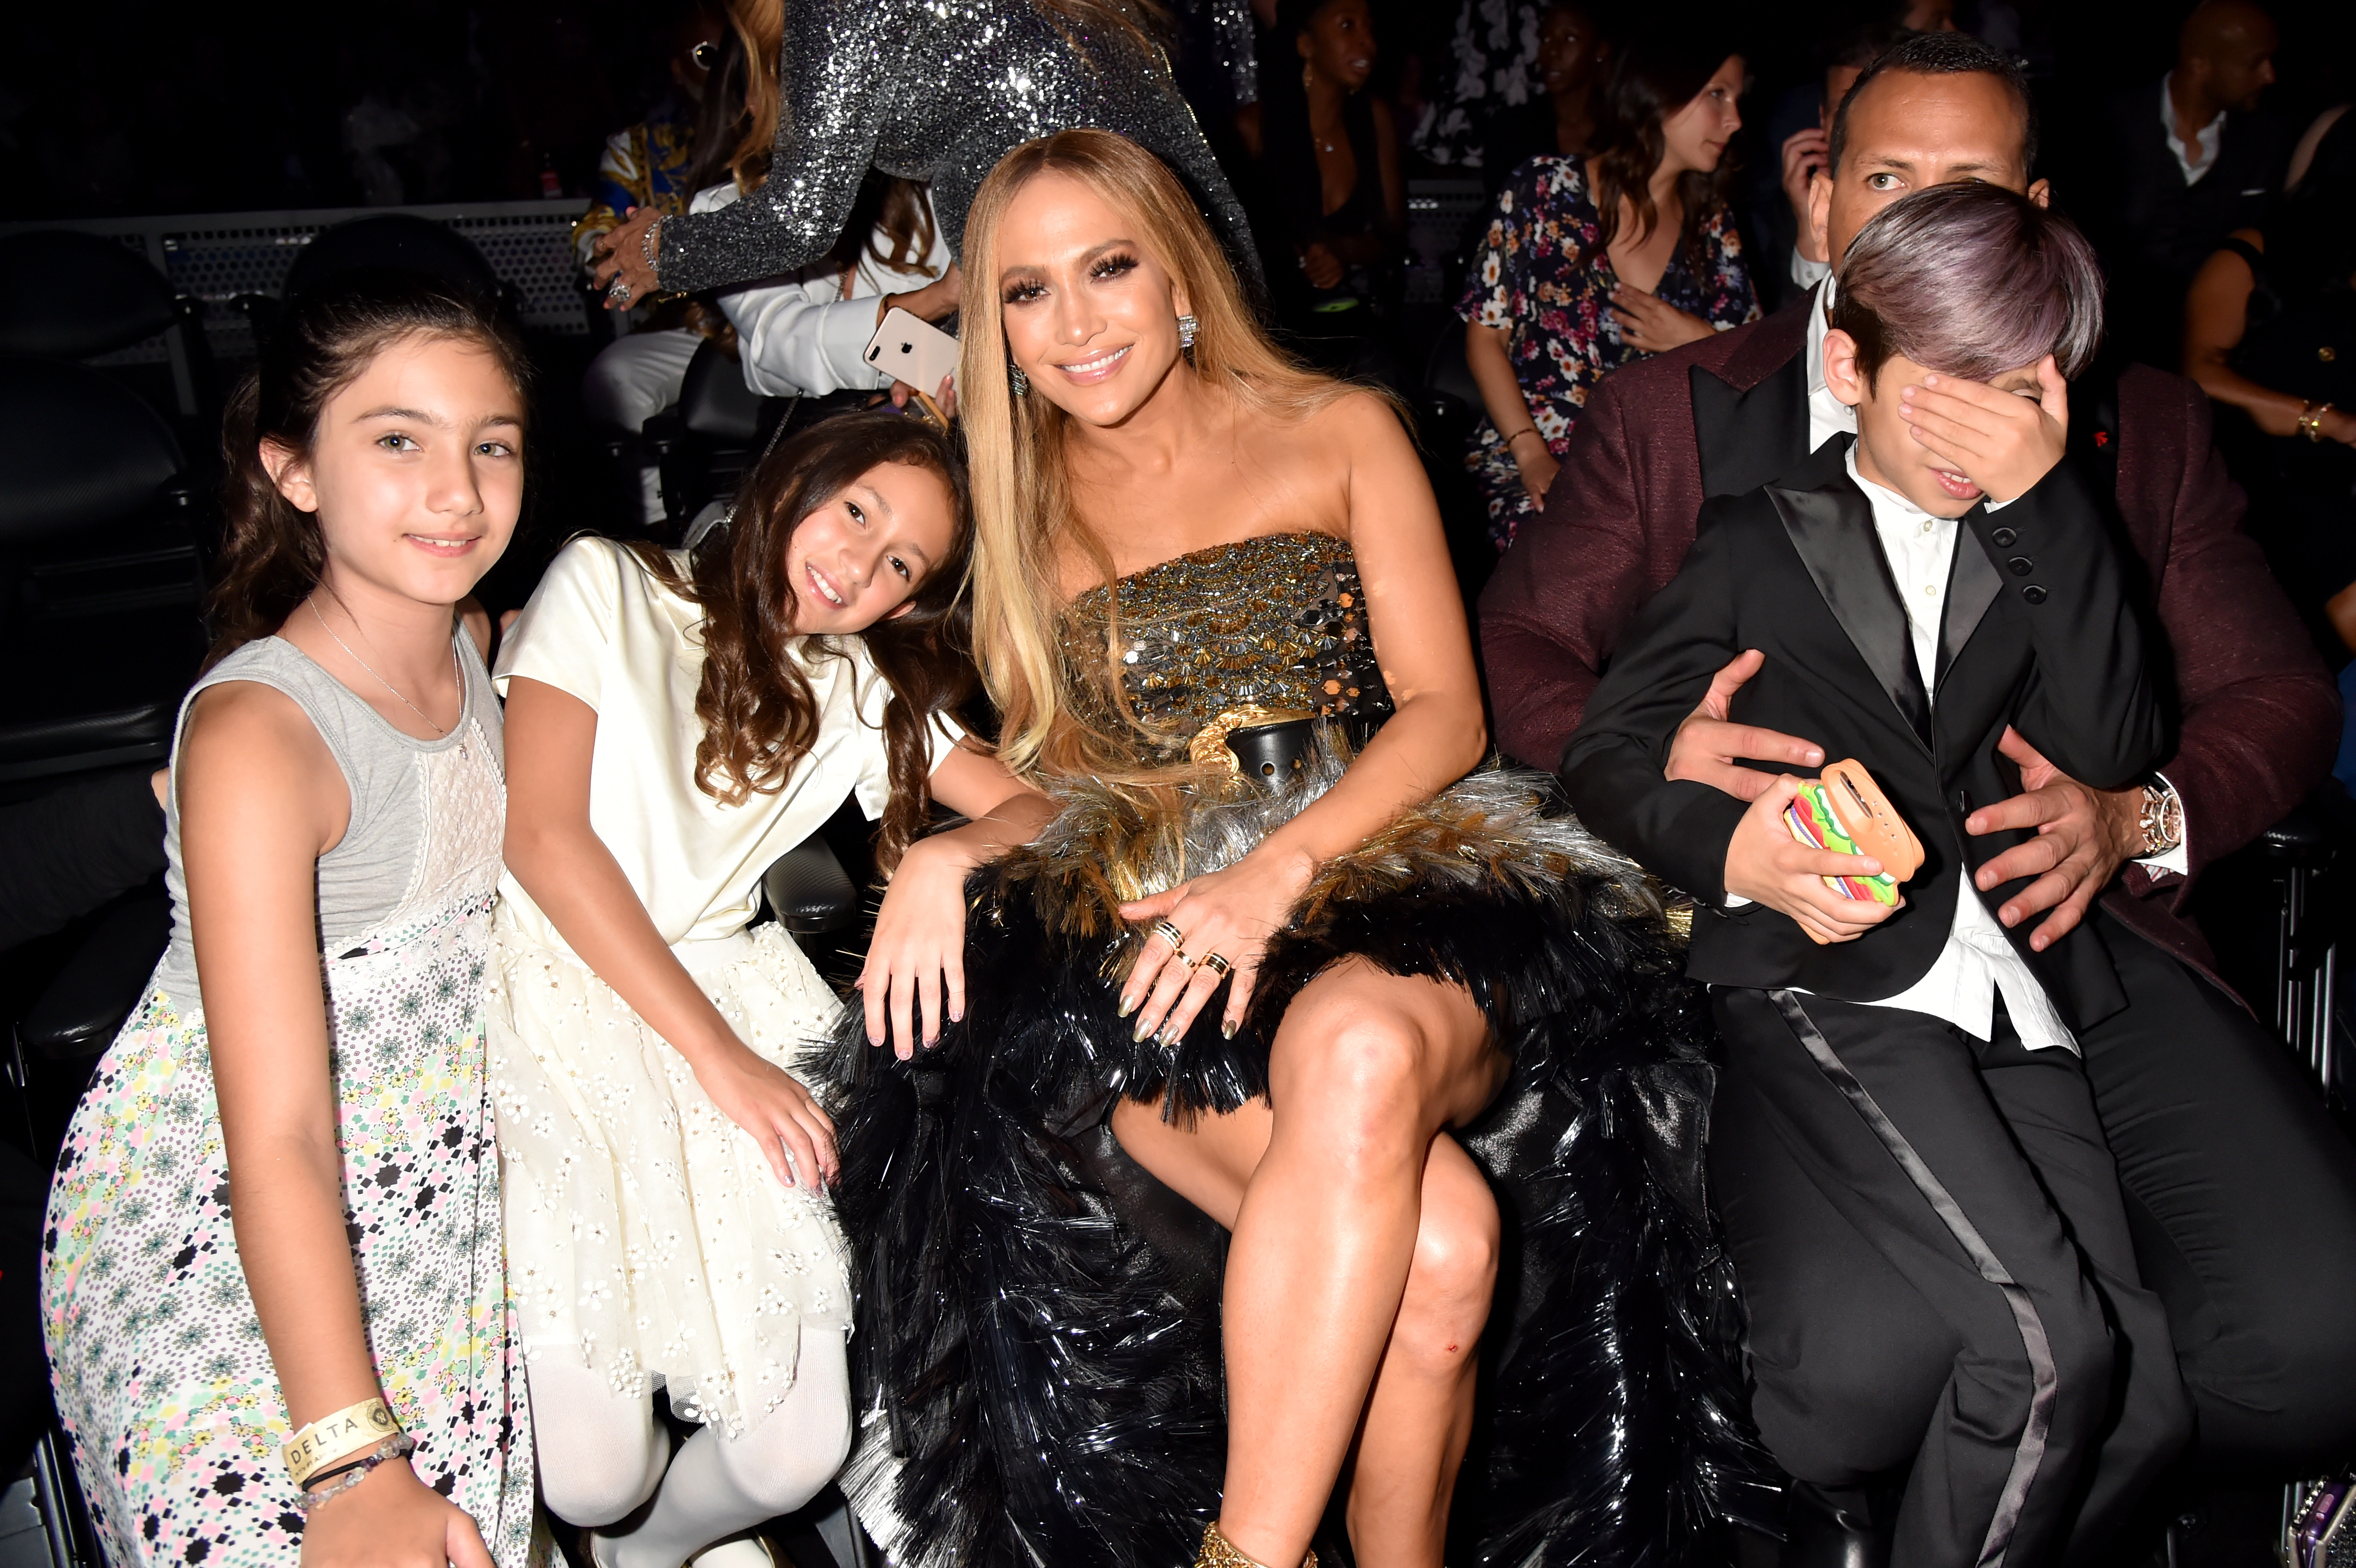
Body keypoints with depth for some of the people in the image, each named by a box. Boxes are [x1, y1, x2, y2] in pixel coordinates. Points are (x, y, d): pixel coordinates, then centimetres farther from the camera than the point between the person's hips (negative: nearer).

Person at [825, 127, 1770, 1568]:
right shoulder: (1019, 509, 18)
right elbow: (1027, 777, 18)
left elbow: (1445, 712, 2)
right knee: (1432, 1242, -32)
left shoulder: (1340, 435, 12)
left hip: (1383, 873, 0)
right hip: (1136, 931, 1)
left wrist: (1279, 869, -15)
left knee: (1359, 1045, -40)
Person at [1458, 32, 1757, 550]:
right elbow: (1485, 335, 0)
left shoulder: (1712, 225, 11)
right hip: (1536, 469, -4)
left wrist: (1701, 342, -8)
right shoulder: (1544, 188, 1)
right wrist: (1532, 454, -12)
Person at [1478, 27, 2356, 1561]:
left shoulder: (2142, 423, 18)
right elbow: (1515, 651, 9)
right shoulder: (1672, 413, 14)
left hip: (2077, 936, 3)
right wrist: (1647, 761, -14)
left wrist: (2139, 814, -6)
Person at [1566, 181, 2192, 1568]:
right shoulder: (1762, 540, 16)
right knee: (2052, 1347, -23)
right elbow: (1603, 752, 8)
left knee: (2145, 1402, -13)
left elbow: (2114, 751, 3)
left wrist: (2043, 502, -3)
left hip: (2021, 1003, 4)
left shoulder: (2045, 552, 21)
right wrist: (1729, 846, -13)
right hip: (1835, 984, -3)